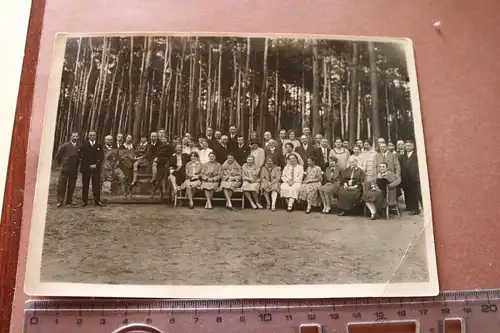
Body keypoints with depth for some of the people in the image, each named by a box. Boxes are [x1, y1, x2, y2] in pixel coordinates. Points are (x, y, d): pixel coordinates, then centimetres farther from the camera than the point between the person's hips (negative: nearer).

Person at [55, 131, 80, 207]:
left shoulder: (79, 147, 2)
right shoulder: (65, 146, -6)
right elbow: (58, 155, 2)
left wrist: (77, 166, 8)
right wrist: (60, 164, 6)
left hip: (74, 169, 3)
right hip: (65, 168, -3)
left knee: (72, 186, 8)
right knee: (61, 185, -2)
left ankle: (69, 200, 18)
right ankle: (60, 201, 2)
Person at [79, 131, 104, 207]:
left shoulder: (99, 145, 9)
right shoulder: (84, 145, 3)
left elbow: (101, 156, 6)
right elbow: (81, 157, -1)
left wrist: (96, 164, -7)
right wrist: (89, 165, -8)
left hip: (96, 167, 1)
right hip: (86, 168, -1)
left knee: (96, 184, 0)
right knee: (85, 185, 2)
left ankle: (97, 200, 4)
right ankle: (84, 201, 7)